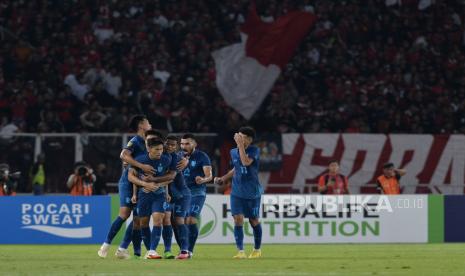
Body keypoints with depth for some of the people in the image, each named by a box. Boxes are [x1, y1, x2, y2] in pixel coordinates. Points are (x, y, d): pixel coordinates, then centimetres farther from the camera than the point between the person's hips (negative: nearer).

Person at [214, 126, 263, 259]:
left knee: (254, 220, 8)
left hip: (252, 193, -4)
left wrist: (240, 145, -27)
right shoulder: (233, 152, 5)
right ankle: (241, 251, -12)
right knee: (238, 219, -11)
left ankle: (257, 249, 28)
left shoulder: (254, 150, -11)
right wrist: (223, 178, 12)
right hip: (237, 192, 4)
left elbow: (246, 162, -30)